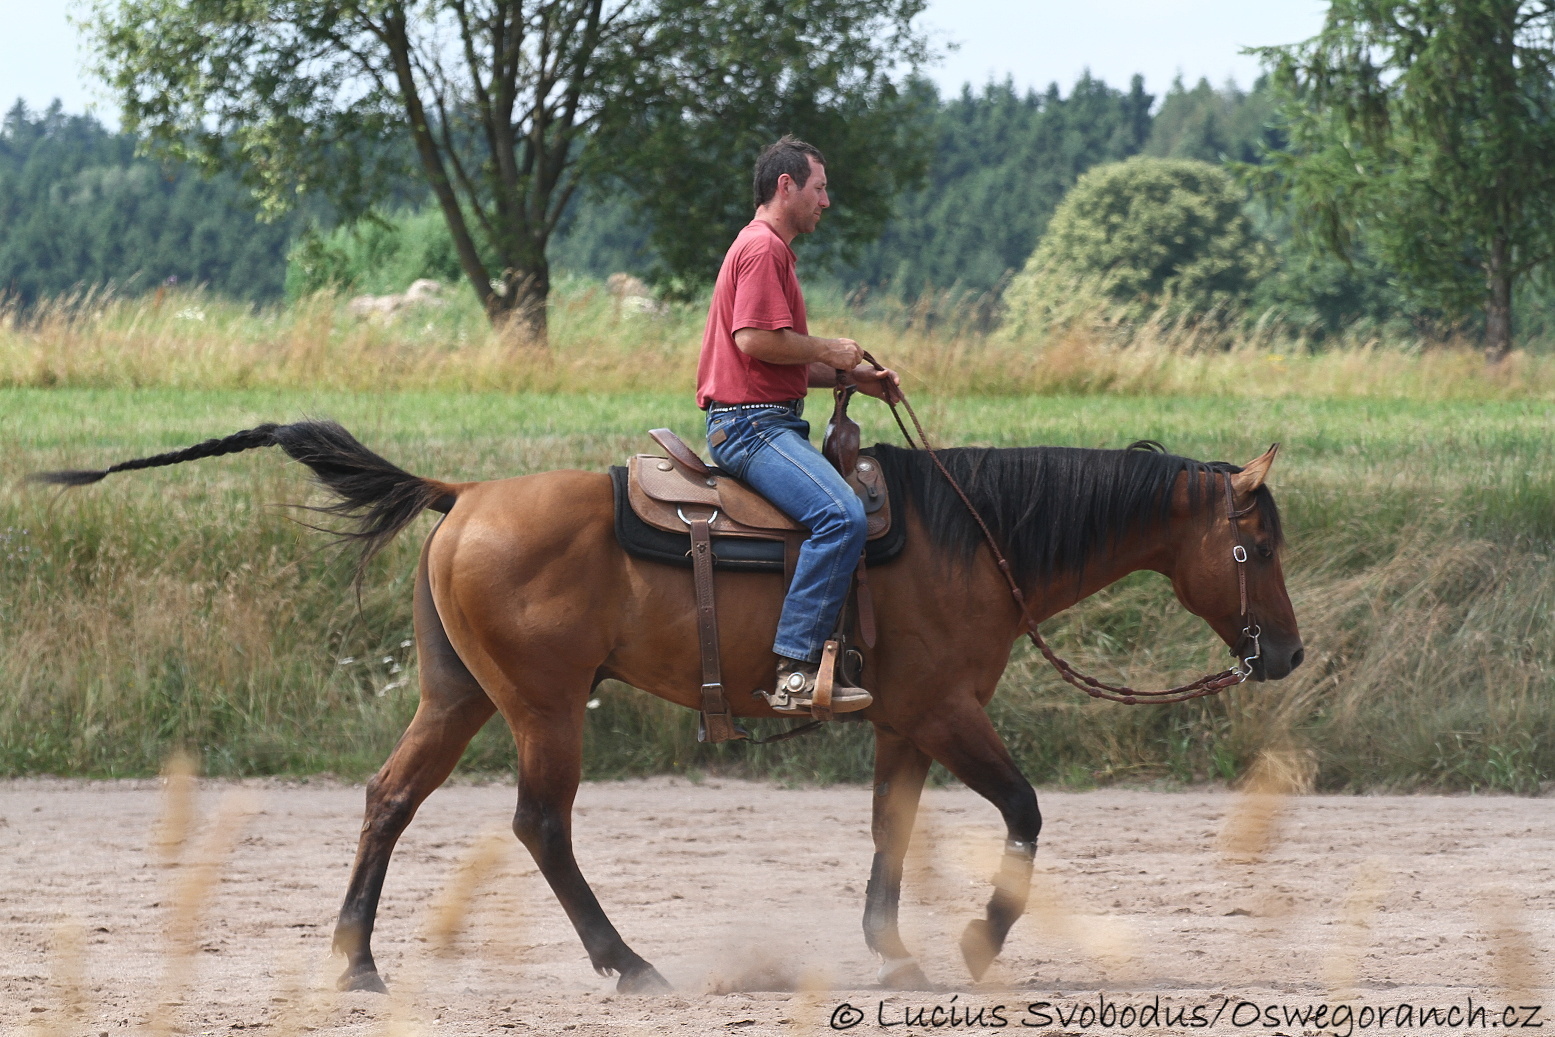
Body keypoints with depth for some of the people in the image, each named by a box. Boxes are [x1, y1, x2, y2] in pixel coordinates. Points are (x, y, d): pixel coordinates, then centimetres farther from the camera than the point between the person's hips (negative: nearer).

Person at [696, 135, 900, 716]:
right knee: (842, 515, -29)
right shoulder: (762, 248, -10)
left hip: (770, 422, 12)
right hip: (752, 423, -12)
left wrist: (853, 377, 16)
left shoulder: (772, 250, 25)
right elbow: (755, 340, -22)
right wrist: (830, 351, -9)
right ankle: (796, 672, -34)